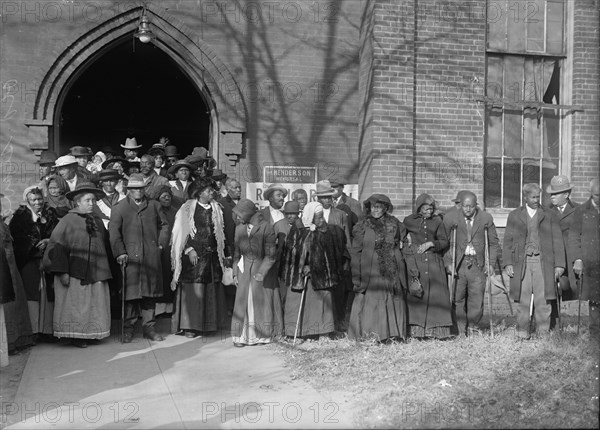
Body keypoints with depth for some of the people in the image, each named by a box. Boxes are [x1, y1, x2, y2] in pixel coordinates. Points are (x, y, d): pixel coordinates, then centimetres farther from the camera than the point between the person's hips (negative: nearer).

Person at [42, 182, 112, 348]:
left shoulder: (98, 222, 12)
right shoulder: (68, 221, -5)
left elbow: (106, 247, 15)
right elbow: (56, 246, -9)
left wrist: (105, 273, 10)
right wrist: (62, 272, -16)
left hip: (95, 273, 5)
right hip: (74, 274, -5)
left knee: (94, 305, 5)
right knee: (75, 306, -1)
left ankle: (90, 333, 14)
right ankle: (76, 336, 8)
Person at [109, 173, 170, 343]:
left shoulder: (153, 205, 16)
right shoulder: (119, 208, 6)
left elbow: (164, 225, 21)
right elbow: (114, 231, -2)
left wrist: (161, 243, 8)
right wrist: (120, 252, -12)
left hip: (151, 256, 3)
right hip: (130, 256, -3)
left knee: (149, 292, 6)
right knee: (131, 291, -4)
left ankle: (149, 327, 14)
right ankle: (128, 328, 6)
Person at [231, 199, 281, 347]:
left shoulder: (266, 227, -11)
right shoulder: (239, 229, 2)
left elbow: (270, 255, -10)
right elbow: (236, 252, 8)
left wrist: (261, 272, -16)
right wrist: (235, 272, 1)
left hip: (262, 267, -3)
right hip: (244, 269, 3)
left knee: (261, 301, 3)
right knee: (243, 300, 1)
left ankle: (261, 335, 14)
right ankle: (241, 335, 7)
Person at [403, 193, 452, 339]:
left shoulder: (437, 221, 11)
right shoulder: (409, 221, 9)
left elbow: (444, 241, 7)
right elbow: (403, 243, 14)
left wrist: (431, 243, -6)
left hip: (434, 262, 2)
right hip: (415, 262, -1)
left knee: (436, 295, -4)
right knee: (415, 295, -9)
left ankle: (438, 330, 0)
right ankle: (416, 330, -6)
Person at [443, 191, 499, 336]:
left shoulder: (486, 218, 2)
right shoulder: (451, 218, -2)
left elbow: (494, 243, 10)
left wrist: (491, 263, 2)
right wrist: (448, 263, -5)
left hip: (477, 264, 1)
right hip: (458, 264, 0)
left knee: (477, 299, -1)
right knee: (458, 299, 2)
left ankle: (472, 328, 17)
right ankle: (461, 331, 14)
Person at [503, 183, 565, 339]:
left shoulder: (549, 216, 11)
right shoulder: (514, 216, 11)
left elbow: (557, 241, 7)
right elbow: (508, 241, 8)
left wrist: (559, 265, -1)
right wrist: (507, 263, -2)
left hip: (543, 263, 0)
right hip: (521, 262, 0)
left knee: (543, 301, -3)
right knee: (522, 301, 1)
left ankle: (544, 333, 5)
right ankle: (523, 333, 10)